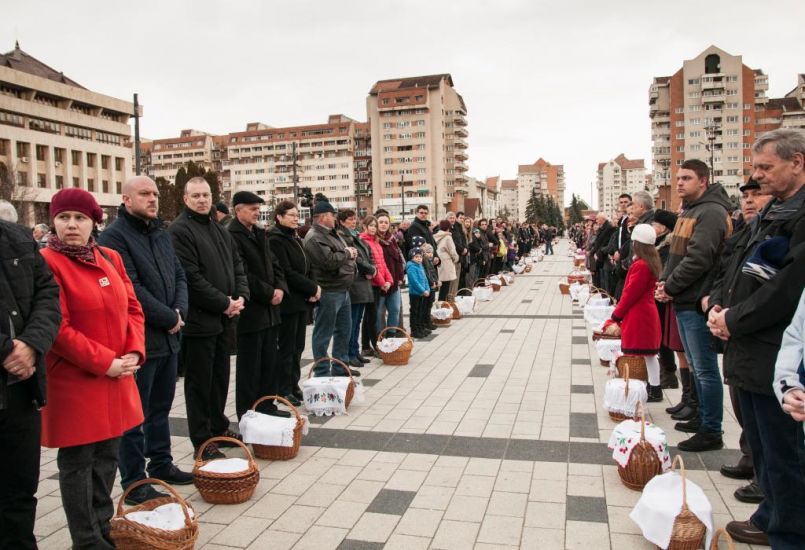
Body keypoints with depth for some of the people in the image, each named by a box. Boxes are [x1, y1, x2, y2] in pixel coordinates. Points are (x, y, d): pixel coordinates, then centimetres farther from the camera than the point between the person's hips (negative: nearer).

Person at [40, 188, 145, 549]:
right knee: (77, 461, 5)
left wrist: (134, 352, -4)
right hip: (73, 382, -6)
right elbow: (58, 329, -17)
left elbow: (132, 308, 11)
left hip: (116, 378, 7)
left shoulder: (110, 258, 9)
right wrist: (104, 362, -17)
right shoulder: (47, 262, -11)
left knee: (107, 455, 16)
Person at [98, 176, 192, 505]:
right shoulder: (114, 236, -12)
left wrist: (180, 312, -4)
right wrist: (170, 319, -14)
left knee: (161, 407, 19)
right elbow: (132, 290, -20)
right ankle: (134, 483, 14)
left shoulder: (161, 234, 14)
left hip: (168, 339, 8)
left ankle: (161, 465, 33)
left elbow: (179, 277, 14)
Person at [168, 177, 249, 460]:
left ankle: (219, 427, 32)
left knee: (220, 377, 17)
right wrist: (224, 303, -15)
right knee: (200, 382, 2)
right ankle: (202, 440, 13)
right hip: (199, 320, -8)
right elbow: (191, 277, -19)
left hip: (224, 319, 8)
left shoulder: (220, 230, 16)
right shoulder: (180, 230, -11)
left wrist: (240, 297, -1)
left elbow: (237, 265, 16)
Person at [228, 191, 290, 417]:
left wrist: (280, 288, -1)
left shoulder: (260, 233, 14)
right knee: (249, 365, 2)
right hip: (249, 311, -8)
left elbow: (274, 264, 16)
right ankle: (246, 413, 13)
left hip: (269, 309, 8)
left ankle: (267, 405, 26)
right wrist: (269, 293, -13)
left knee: (270, 362, 14)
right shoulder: (231, 235, -13)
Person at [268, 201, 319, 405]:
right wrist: (313, 288, -14)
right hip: (287, 302, -8)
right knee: (286, 348, 0)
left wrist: (314, 289, -1)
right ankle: (284, 391, 10)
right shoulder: (275, 240, -11)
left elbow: (306, 268, 16)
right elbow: (287, 272, -18)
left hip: (302, 300, 8)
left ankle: (294, 386, 22)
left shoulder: (296, 239, 16)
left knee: (298, 347, 12)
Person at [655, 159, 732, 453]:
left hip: (697, 303, -10)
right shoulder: (689, 211, 17)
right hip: (683, 301, 10)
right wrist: (664, 281, 5)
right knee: (696, 366, 19)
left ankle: (711, 432, 8)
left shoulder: (710, 212, -14)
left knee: (705, 369, -2)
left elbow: (699, 259, -23)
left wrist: (670, 286, -14)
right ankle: (703, 418, 32)